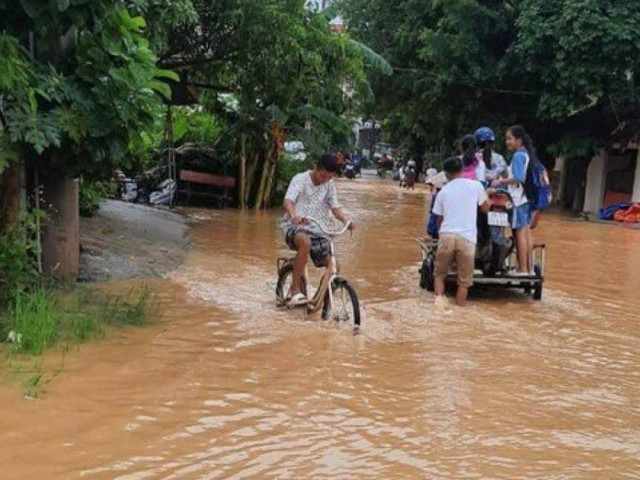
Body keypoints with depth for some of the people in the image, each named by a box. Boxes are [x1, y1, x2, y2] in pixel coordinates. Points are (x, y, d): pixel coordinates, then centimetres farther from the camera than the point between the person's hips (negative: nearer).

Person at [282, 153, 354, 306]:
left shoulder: (329, 185, 9)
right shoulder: (300, 179, -8)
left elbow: (335, 207, 3)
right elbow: (288, 201, -22)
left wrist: (346, 220, -20)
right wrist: (294, 216, -45)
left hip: (317, 230, 6)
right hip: (294, 226, -6)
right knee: (306, 242, -40)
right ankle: (295, 290, -32)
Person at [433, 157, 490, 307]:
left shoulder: (443, 191, 13)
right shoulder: (476, 185, 7)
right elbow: (486, 209, 19)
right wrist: (486, 194, 36)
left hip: (447, 235, 1)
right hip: (467, 238, -1)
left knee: (440, 274, 16)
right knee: (464, 281, 8)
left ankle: (439, 296, -8)